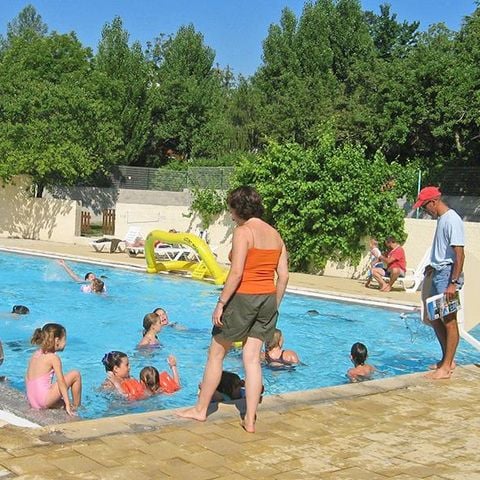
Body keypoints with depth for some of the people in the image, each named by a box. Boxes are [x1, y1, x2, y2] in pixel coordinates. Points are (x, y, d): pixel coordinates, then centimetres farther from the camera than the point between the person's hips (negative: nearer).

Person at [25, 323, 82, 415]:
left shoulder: (35, 354, 12)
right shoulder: (53, 358, -9)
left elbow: (27, 378, 17)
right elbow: (61, 382, -13)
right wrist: (67, 405, -12)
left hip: (32, 402, 8)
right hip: (44, 402, -8)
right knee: (75, 375, 2)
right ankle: (76, 407, 11)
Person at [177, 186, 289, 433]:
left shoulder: (243, 232, -12)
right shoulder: (275, 235, 9)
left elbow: (236, 272, -20)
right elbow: (283, 276, 9)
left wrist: (221, 303, -16)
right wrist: (274, 307, 17)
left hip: (243, 297, -7)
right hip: (267, 298, 7)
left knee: (216, 354, 8)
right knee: (252, 358, 10)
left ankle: (200, 409, 19)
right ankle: (250, 419, 10)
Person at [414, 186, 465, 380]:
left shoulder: (452, 220, -16)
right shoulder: (441, 219, 14)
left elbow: (459, 255, -21)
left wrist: (453, 283, -24)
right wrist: (433, 266, 20)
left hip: (448, 274, -10)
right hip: (438, 274, 10)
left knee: (449, 321, -5)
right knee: (435, 319, 15)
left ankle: (446, 367, 0)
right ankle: (447, 360, 26)